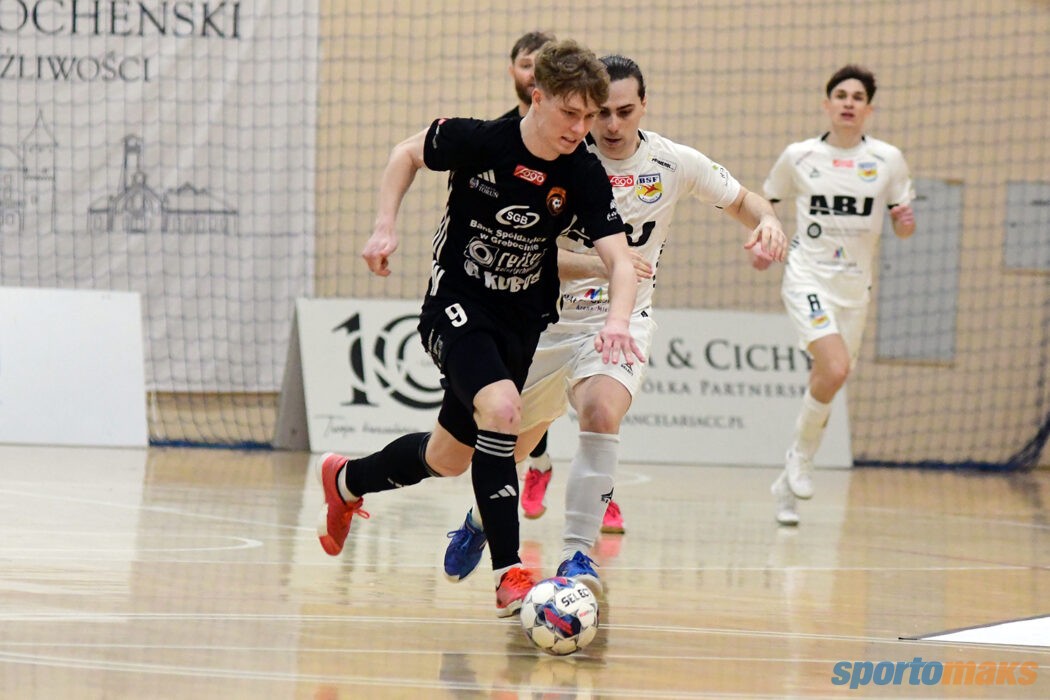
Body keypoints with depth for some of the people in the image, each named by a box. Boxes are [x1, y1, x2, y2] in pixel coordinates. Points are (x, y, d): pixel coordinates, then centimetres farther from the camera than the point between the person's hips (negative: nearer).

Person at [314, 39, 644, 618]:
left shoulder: (584, 176, -13)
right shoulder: (477, 141, -18)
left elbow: (620, 260, -20)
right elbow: (408, 153, 2)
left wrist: (617, 319, -40)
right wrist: (385, 225, -10)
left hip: (523, 319, 4)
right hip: (455, 304, -4)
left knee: (448, 459, 15)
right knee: (500, 408, -30)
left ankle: (346, 481, 46)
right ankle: (510, 577, -28)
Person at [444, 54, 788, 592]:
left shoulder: (675, 163, -7)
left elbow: (741, 200, 9)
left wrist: (767, 220, -15)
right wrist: (597, 265, -34)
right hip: (547, 319, 1)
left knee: (601, 412, -31)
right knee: (513, 441, 14)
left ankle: (577, 555, -26)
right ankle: (482, 520, 49)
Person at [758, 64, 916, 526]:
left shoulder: (888, 159, 2)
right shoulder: (799, 156, 0)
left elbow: (902, 227, 7)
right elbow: (765, 201, 16)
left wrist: (906, 221, -16)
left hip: (855, 287, 3)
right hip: (807, 278, -3)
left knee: (827, 383, 7)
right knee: (835, 368, -24)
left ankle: (788, 484, 24)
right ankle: (801, 453, -1)